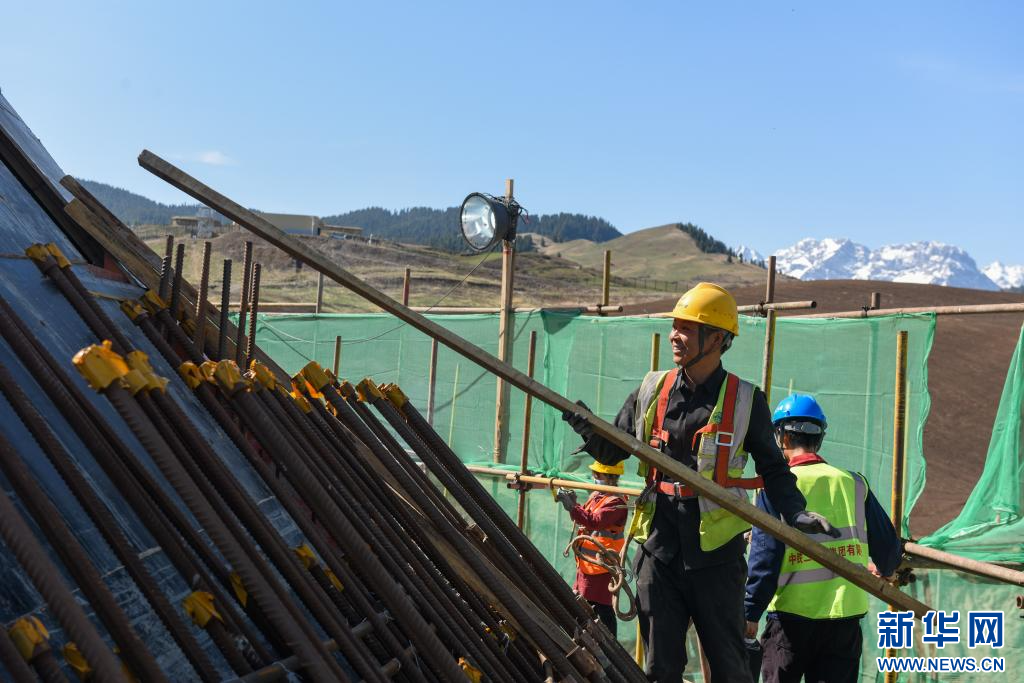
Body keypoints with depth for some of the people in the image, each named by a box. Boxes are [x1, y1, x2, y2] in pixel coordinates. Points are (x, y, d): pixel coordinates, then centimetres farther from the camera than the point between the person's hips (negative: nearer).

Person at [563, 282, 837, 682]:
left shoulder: (745, 400, -2)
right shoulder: (652, 391, 6)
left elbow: (772, 469, 4)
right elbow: (611, 451, 10)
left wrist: (794, 513, -13)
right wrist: (585, 425, -10)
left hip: (716, 555, -2)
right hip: (658, 549, 3)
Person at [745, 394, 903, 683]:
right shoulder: (854, 483, 6)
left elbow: (765, 554, -10)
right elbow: (888, 544, 12)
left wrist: (751, 613, -5)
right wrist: (884, 568, 35)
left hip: (793, 612, -3)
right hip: (846, 610, 3)